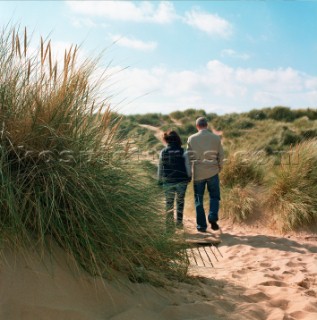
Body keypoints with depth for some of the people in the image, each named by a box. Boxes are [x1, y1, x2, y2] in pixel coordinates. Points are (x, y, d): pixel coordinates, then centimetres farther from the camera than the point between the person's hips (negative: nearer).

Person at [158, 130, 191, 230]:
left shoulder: (163, 152, -5)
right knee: (180, 201, 16)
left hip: (168, 181, 1)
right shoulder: (183, 152, -9)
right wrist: (189, 177, 12)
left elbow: (160, 168, 1)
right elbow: (188, 168, -6)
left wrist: (160, 180, 13)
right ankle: (179, 222, 19)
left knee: (169, 203, 12)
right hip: (181, 181, 0)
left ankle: (169, 224, 14)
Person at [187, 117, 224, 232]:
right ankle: (212, 218, -9)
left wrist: (190, 171, 15)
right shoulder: (216, 138, -1)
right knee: (214, 196, 13)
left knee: (199, 200, 10)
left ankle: (201, 225, 11)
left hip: (198, 173, 0)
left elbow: (188, 156, 2)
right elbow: (221, 155, 3)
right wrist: (219, 168, 19)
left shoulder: (192, 139, -2)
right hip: (212, 172, 0)